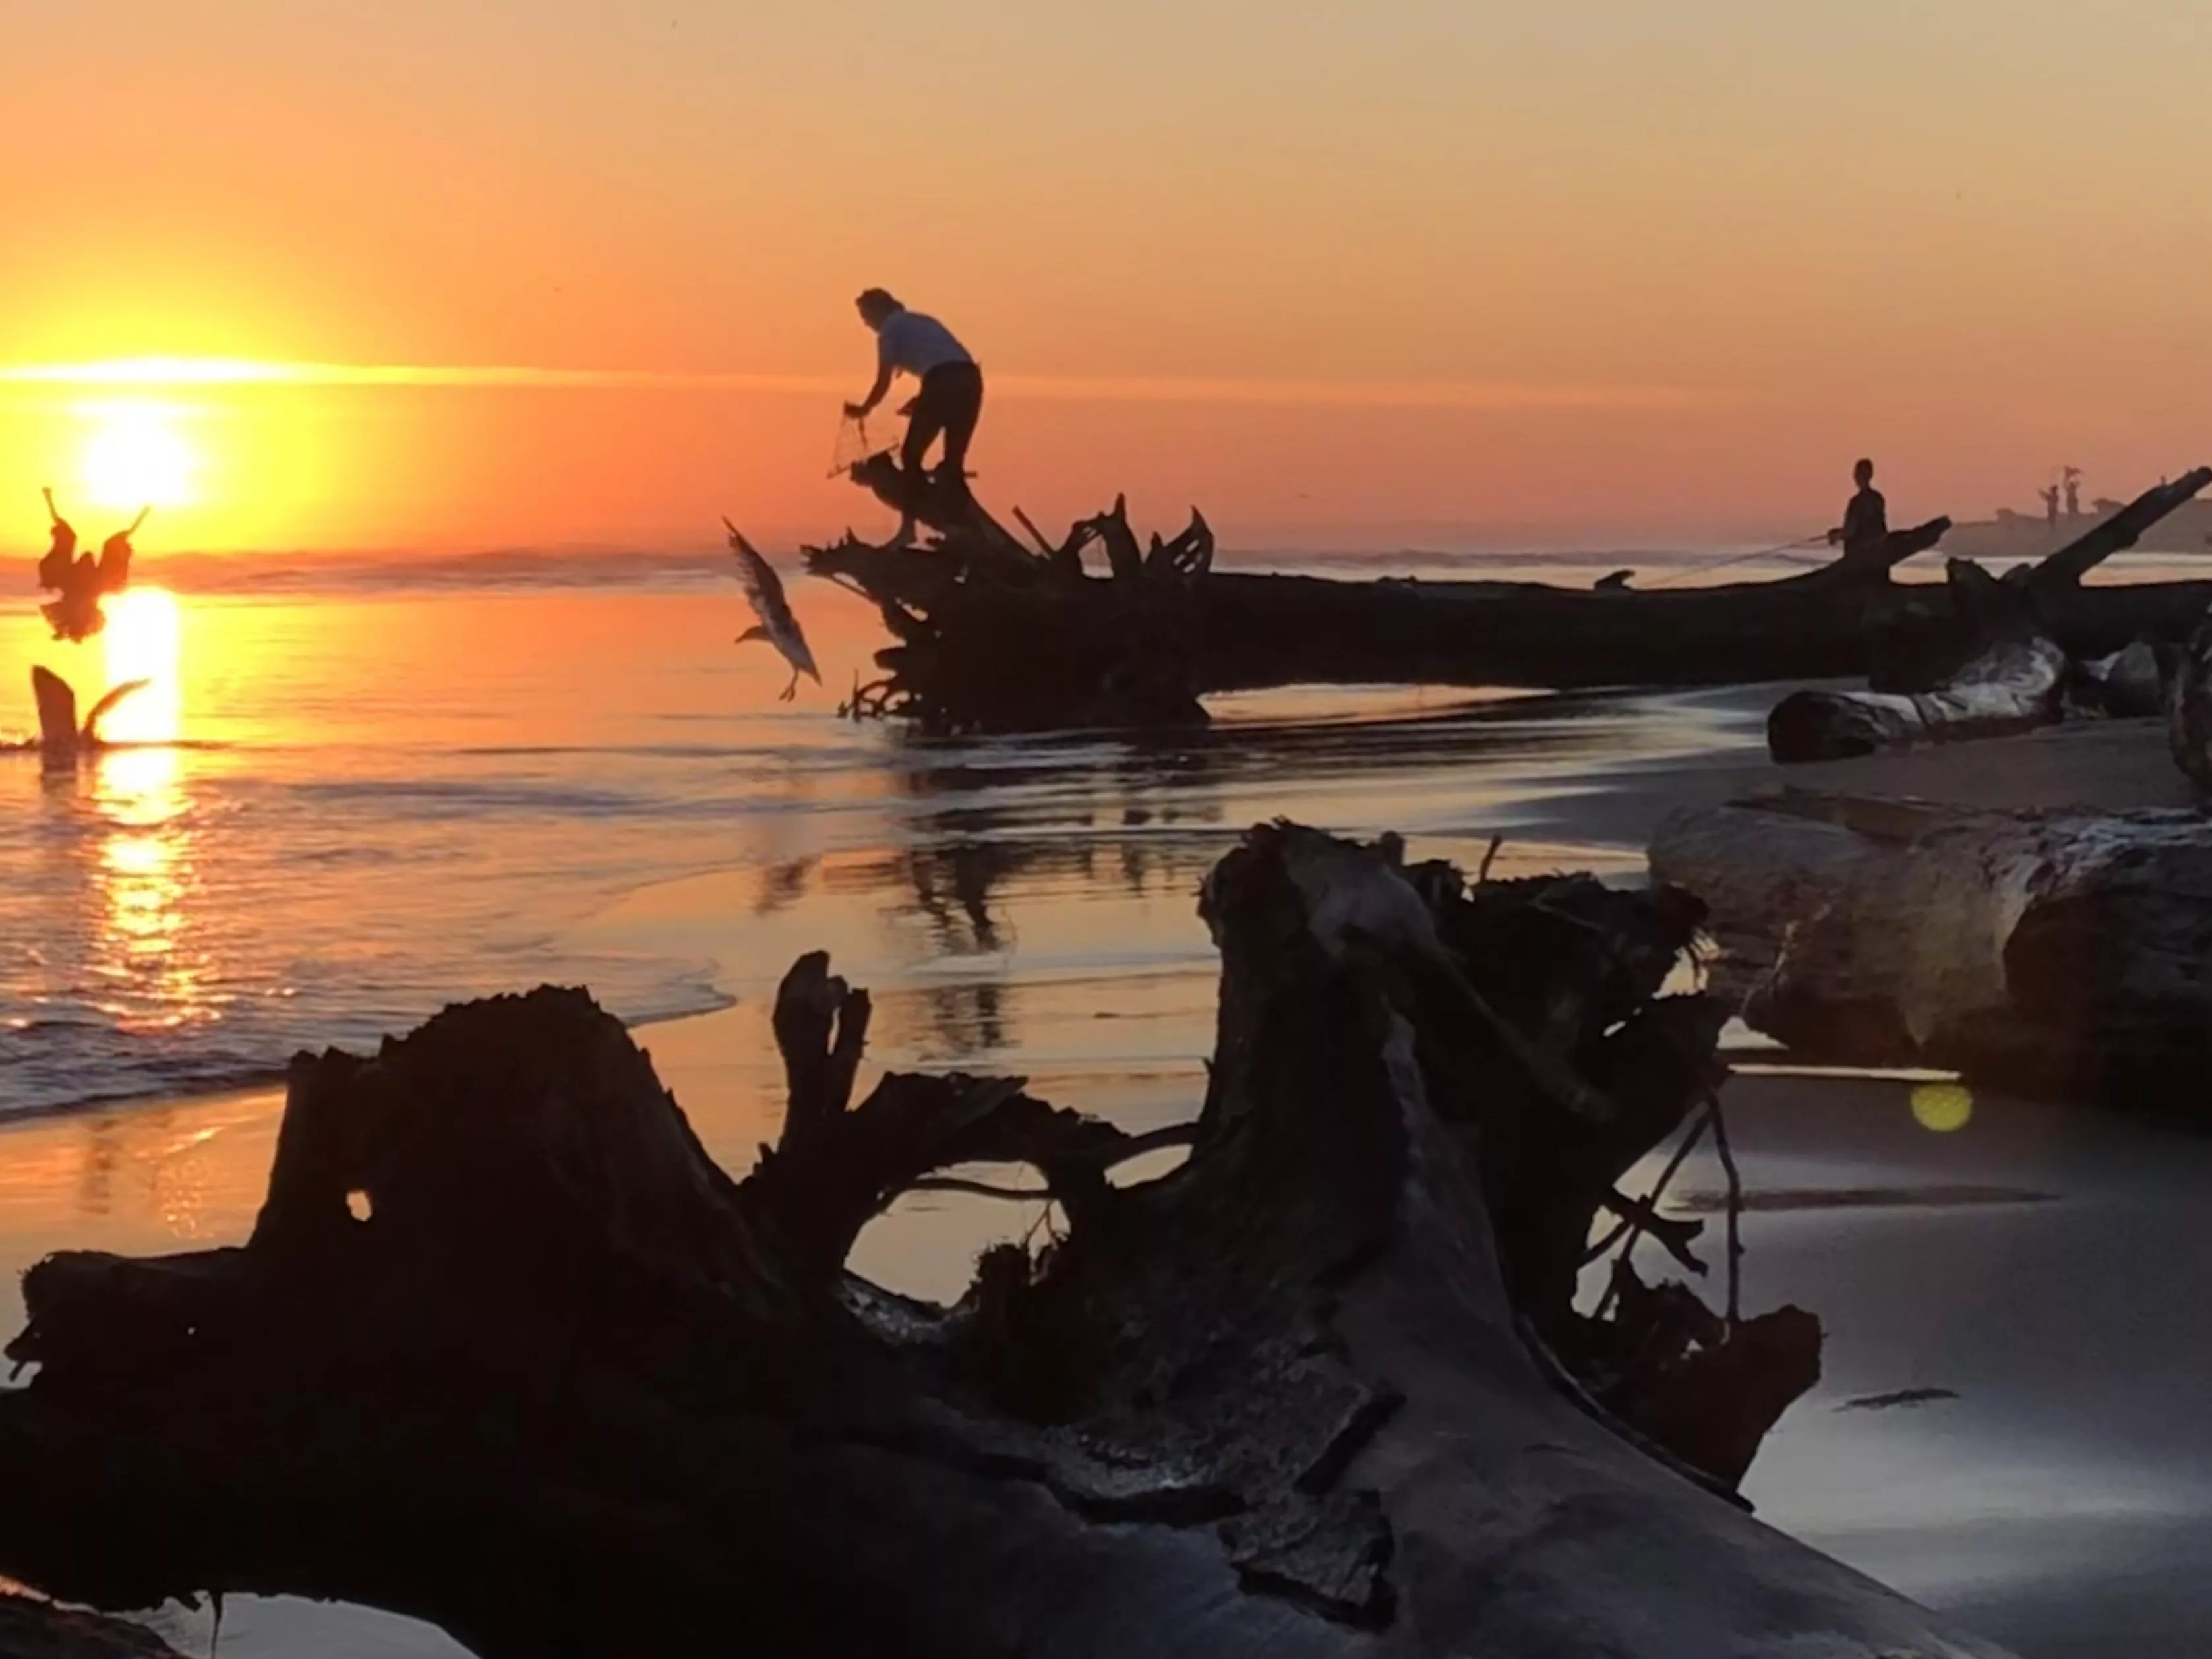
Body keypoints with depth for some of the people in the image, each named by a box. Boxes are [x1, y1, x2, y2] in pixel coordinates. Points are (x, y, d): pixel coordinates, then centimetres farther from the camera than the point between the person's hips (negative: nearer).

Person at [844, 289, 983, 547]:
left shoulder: (890, 329, 11)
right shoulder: (921, 321, 33)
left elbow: (883, 384, 6)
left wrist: (863, 410, 22)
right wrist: (920, 401, 37)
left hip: (942, 384, -7)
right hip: (970, 379, 7)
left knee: (911, 456, 3)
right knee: (953, 463, 14)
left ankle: (909, 526, -3)